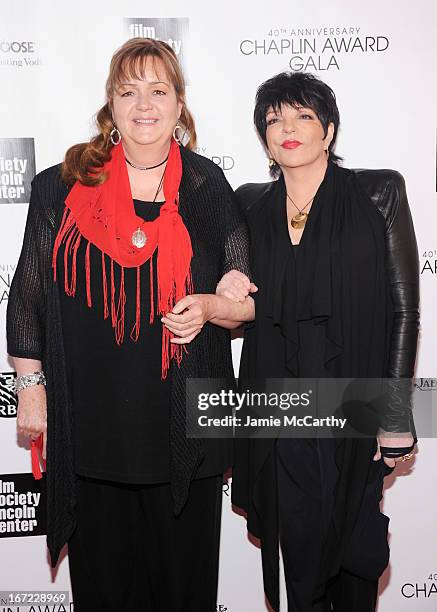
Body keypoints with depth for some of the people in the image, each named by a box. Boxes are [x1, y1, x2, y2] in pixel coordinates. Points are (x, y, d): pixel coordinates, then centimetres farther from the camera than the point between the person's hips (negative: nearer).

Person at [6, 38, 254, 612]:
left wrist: (208, 307, -15)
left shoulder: (207, 188, 1)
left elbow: (249, 299, 6)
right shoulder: (63, 187, 0)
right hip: (90, 419, 0)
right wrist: (31, 385, 3)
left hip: (183, 423, 0)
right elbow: (27, 295, 6)